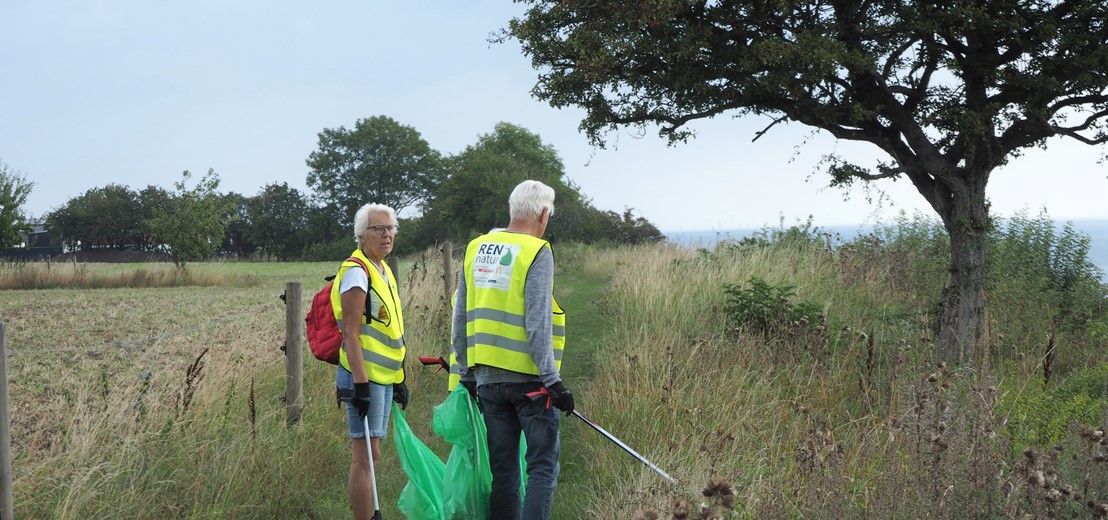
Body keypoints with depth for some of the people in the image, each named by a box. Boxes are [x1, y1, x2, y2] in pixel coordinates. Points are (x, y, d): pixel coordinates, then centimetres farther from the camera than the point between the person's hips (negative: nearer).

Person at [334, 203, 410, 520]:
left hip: (383, 377, 9)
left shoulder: (383, 271, 16)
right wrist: (361, 384, -24)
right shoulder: (356, 272, -13)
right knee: (364, 458, -8)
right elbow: (351, 335, -19)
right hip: (365, 378, -9)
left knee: (371, 457, 13)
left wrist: (400, 380, 22)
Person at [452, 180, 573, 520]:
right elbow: (537, 324, -16)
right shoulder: (537, 253, -10)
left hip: (487, 378, 6)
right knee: (543, 467, 0)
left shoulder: (475, 249, 9)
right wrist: (552, 380, -13)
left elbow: (461, 318, 13)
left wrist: (466, 371, 20)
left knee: (503, 470, 12)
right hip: (529, 379, -6)